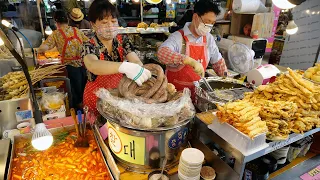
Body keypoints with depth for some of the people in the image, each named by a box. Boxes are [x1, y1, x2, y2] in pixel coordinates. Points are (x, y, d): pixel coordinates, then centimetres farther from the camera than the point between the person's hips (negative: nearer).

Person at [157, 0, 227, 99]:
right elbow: (162, 53, -30)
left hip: (197, 91, 4)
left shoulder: (209, 38, 6)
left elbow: (218, 61, 18)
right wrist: (190, 61, -38)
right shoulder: (178, 37, -11)